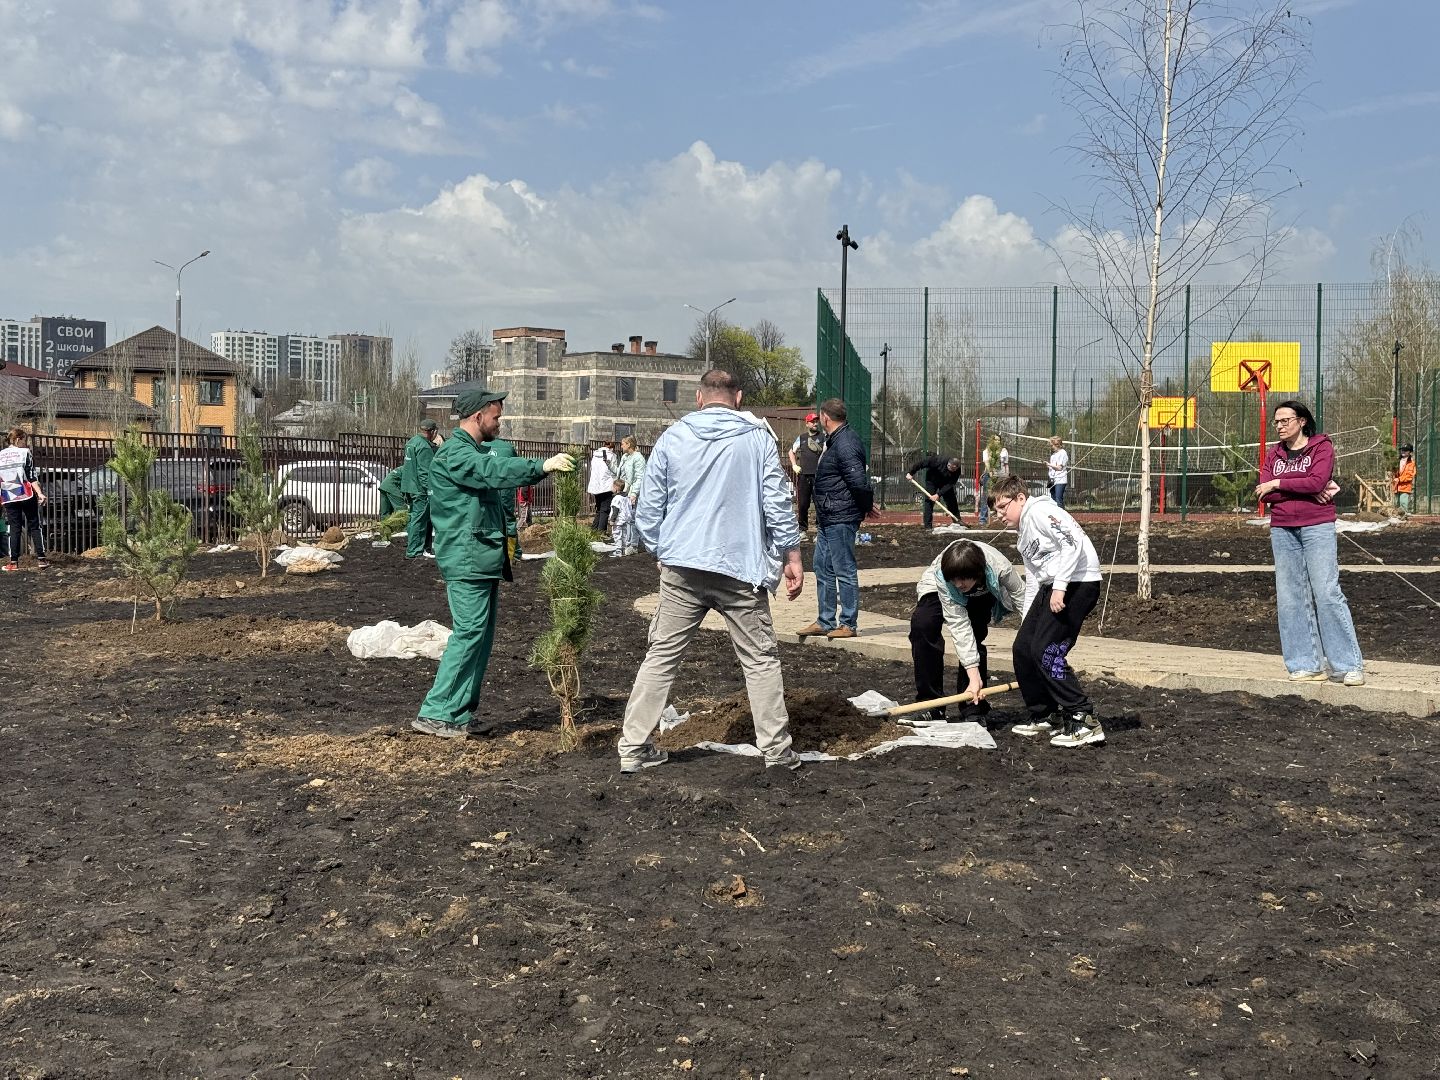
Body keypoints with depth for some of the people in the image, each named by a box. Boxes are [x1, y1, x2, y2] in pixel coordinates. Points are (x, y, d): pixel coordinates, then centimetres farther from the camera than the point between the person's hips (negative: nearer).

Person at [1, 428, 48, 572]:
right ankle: (41, 558, -1)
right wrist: (40, 494, -14)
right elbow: (31, 477, -11)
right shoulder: (25, 453, -4)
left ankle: (13, 561, 0)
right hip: (26, 495, -3)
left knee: (14, 528, 7)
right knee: (35, 526, 5)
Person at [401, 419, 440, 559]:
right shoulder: (424, 447, -18)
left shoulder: (412, 441, 13)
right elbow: (424, 472, -22)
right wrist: (430, 490, -20)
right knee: (419, 518, -4)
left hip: (409, 486, 10)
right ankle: (414, 551, -1)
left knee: (415, 516, 19)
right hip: (420, 489, -10)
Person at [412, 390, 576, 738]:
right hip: (466, 562, -11)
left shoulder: (472, 453, 22)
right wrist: (543, 466, -34)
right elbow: (495, 471, -29)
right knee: (469, 633, -11)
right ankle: (435, 714, -8)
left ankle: (459, 715, 15)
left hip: (483, 562, 11)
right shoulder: (455, 454, -13)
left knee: (481, 636, 10)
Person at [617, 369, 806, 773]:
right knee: (760, 658, 9)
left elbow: (648, 509, 6)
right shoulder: (757, 438, 0)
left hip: (681, 569, 2)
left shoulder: (672, 438, 5)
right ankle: (777, 751, 12)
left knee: (661, 656, 8)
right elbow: (778, 502, -3)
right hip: (742, 567, -1)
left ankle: (633, 748, 9)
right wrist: (792, 555, 4)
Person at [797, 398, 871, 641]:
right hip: (828, 520, 11)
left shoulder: (845, 445, -19)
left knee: (845, 571, -3)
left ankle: (849, 624, 4)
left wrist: (867, 505, -11)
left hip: (840, 520, -11)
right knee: (823, 569, 16)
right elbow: (859, 482, 19)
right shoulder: (835, 441, 15)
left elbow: (859, 481, -25)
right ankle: (825, 622, 23)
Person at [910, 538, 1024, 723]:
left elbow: (1022, 596, -22)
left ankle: (973, 708, -8)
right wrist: (974, 676, -42)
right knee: (922, 625, -26)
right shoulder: (942, 578, -40)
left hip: (982, 596, 2)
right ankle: (930, 705, -19)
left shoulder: (1000, 568, -40)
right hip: (934, 590, -2)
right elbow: (959, 625, -40)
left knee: (974, 638, -21)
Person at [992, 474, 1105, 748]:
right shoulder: (1022, 536, 24)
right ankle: (1045, 717, 20)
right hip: (1052, 587, 10)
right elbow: (1032, 580, 29)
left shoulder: (1040, 511, -7)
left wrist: (1059, 587, -23)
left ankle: (1085, 722, -10)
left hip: (1078, 582, -10)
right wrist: (1026, 620, 26)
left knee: (1046, 650, -15)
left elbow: (1073, 543, -20)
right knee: (1022, 648, 7)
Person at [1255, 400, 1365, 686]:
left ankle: (1350, 666, -5)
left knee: (1327, 593, -10)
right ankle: (1307, 665, 10)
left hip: (1317, 528, -5)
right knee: (1290, 598, 3)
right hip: (1282, 531, 5)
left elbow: (1317, 480, -18)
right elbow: (1264, 494, -2)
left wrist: (1278, 484, -8)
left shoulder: (1322, 446, -1)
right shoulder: (1274, 453, 12)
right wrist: (1310, 490, -11)